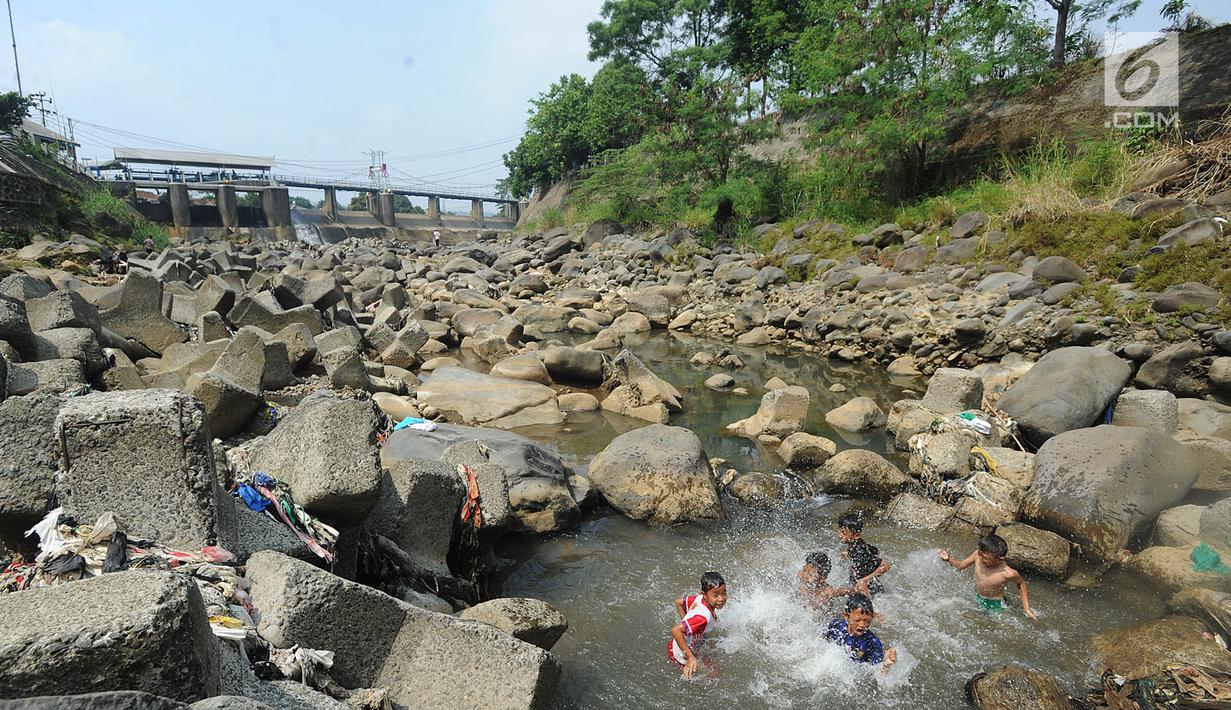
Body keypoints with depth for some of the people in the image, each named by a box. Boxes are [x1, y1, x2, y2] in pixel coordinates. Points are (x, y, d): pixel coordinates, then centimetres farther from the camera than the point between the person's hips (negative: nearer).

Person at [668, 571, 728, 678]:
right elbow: (675, 630, -44)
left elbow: (678, 602, 1)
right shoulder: (704, 617, -38)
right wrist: (691, 657, -42)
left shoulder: (700, 599, -14)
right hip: (680, 656, -8)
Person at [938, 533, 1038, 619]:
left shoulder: (1008, 573, -34)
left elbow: (1021, 583, -11)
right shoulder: (977, 555, -26)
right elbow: (961, 565, -7)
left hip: (994, 606, -4)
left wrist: (1026, 608, -10)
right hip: (976, 598, 4)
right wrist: (949, 559, -26)